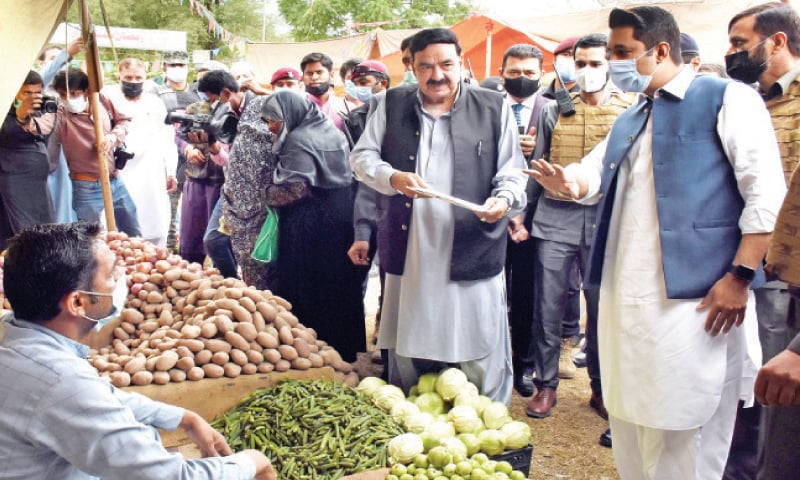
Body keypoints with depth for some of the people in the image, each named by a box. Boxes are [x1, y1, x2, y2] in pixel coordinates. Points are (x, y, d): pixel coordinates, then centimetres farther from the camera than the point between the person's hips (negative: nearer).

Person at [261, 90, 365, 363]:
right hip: (341, 222, 9)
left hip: (309, 230, -9)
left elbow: (293, 189, -23)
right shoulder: (332, 131, 11)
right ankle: (345, 350, 24)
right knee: (339, 287, 15)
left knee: (305, 293, 1)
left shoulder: (299, 141, -15)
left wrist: (270, 192, -5)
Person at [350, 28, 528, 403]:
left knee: (480, 354, 2)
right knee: (407, 348, 15)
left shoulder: (493, 108, 4)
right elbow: (361, 156, 9)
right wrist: (393, 177, -11)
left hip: (471, 252, -2)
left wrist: (505, 198, -15)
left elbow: (513, 171, 6)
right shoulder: (392, 105, 8)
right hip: (409, 251, 2)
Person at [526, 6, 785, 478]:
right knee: (631, 421, 15)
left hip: (693, 299, -7)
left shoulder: (727, 98, -2)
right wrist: (568, 180, -10)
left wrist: (740, 276, -17)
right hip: (625, 300, 8)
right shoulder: (628, 121, 21)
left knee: (683, 441, -2)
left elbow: (768, 195, -10)